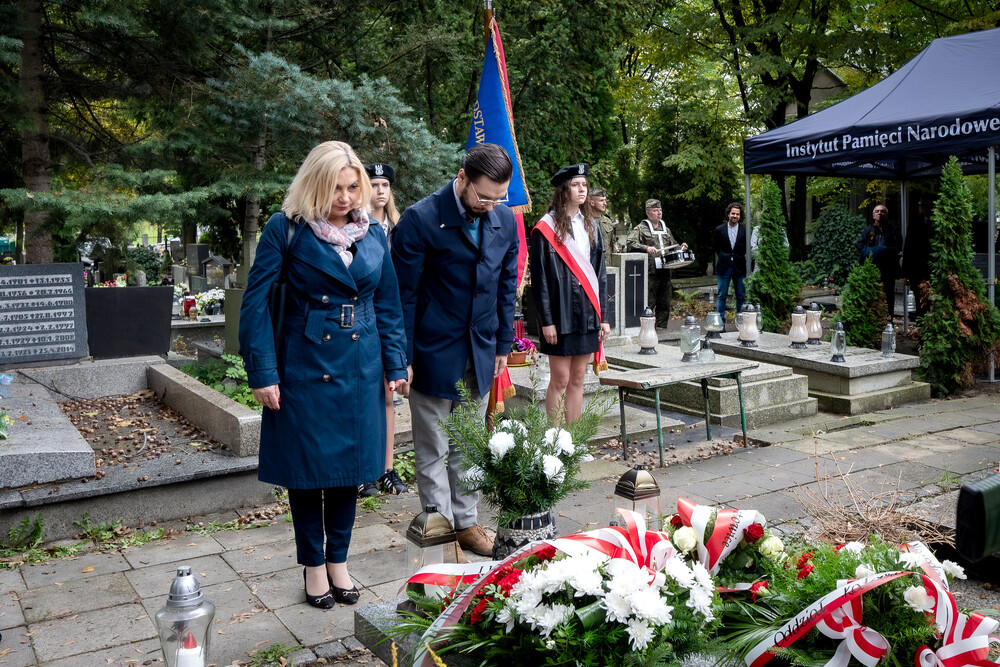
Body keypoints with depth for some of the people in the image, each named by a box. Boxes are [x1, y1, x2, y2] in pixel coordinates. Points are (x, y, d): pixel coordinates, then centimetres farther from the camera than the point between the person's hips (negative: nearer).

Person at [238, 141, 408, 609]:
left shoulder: (373, 235, 6)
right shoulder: (286, 230, -7)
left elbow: (387, 304, 11)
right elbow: (256, 302, -8)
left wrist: (395, 364, 6)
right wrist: (262, 372, -13)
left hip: (360, 369, 4)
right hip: (304, 366, -4)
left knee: (351, 466, 11)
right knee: (307, 468, 6)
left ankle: (338, 561, 28)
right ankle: (313, 565, 25)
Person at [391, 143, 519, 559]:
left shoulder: (505, 220, 2)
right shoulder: (421, 219, -15)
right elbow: (404, 294, -11)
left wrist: (503, 346, 12)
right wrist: (403, 359, -11)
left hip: (480, 354, 5)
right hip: (433, 353, -5)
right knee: (433, 451, 5)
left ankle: (466, 523, 28)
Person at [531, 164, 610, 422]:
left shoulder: (591, 226, 11)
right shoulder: (547, 227, -6)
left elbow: (600, 273, 13)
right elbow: (539, 278, -8)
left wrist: (603, 315, 8)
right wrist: (546, 320, -12)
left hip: (587, 313, 5)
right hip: (560, 314, -5)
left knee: (578, 379, 9)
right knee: (560, 380, -2)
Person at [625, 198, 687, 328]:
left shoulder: (666, 229, 20)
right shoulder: (641, 228, -1)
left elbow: (672, 245, 32)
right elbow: (630, 243, -14)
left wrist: (680, 247, 11)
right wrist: (646, 248, -26)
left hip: (665, 272, 7)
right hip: (650, 273, -6)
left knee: (665, 303, 9)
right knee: (648, 303, -8)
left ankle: (662, 329, 17)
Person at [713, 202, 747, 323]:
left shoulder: (744, 231, 2)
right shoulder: (719, 230, 2)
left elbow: (746, 249, 10)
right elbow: (715, 247, 12)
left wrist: (738, 257, 3)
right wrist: (724, 257, 7)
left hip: (739, 267, 1)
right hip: (724, 267, -1)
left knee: (741, 296, 5)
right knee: (722, 296, 1)